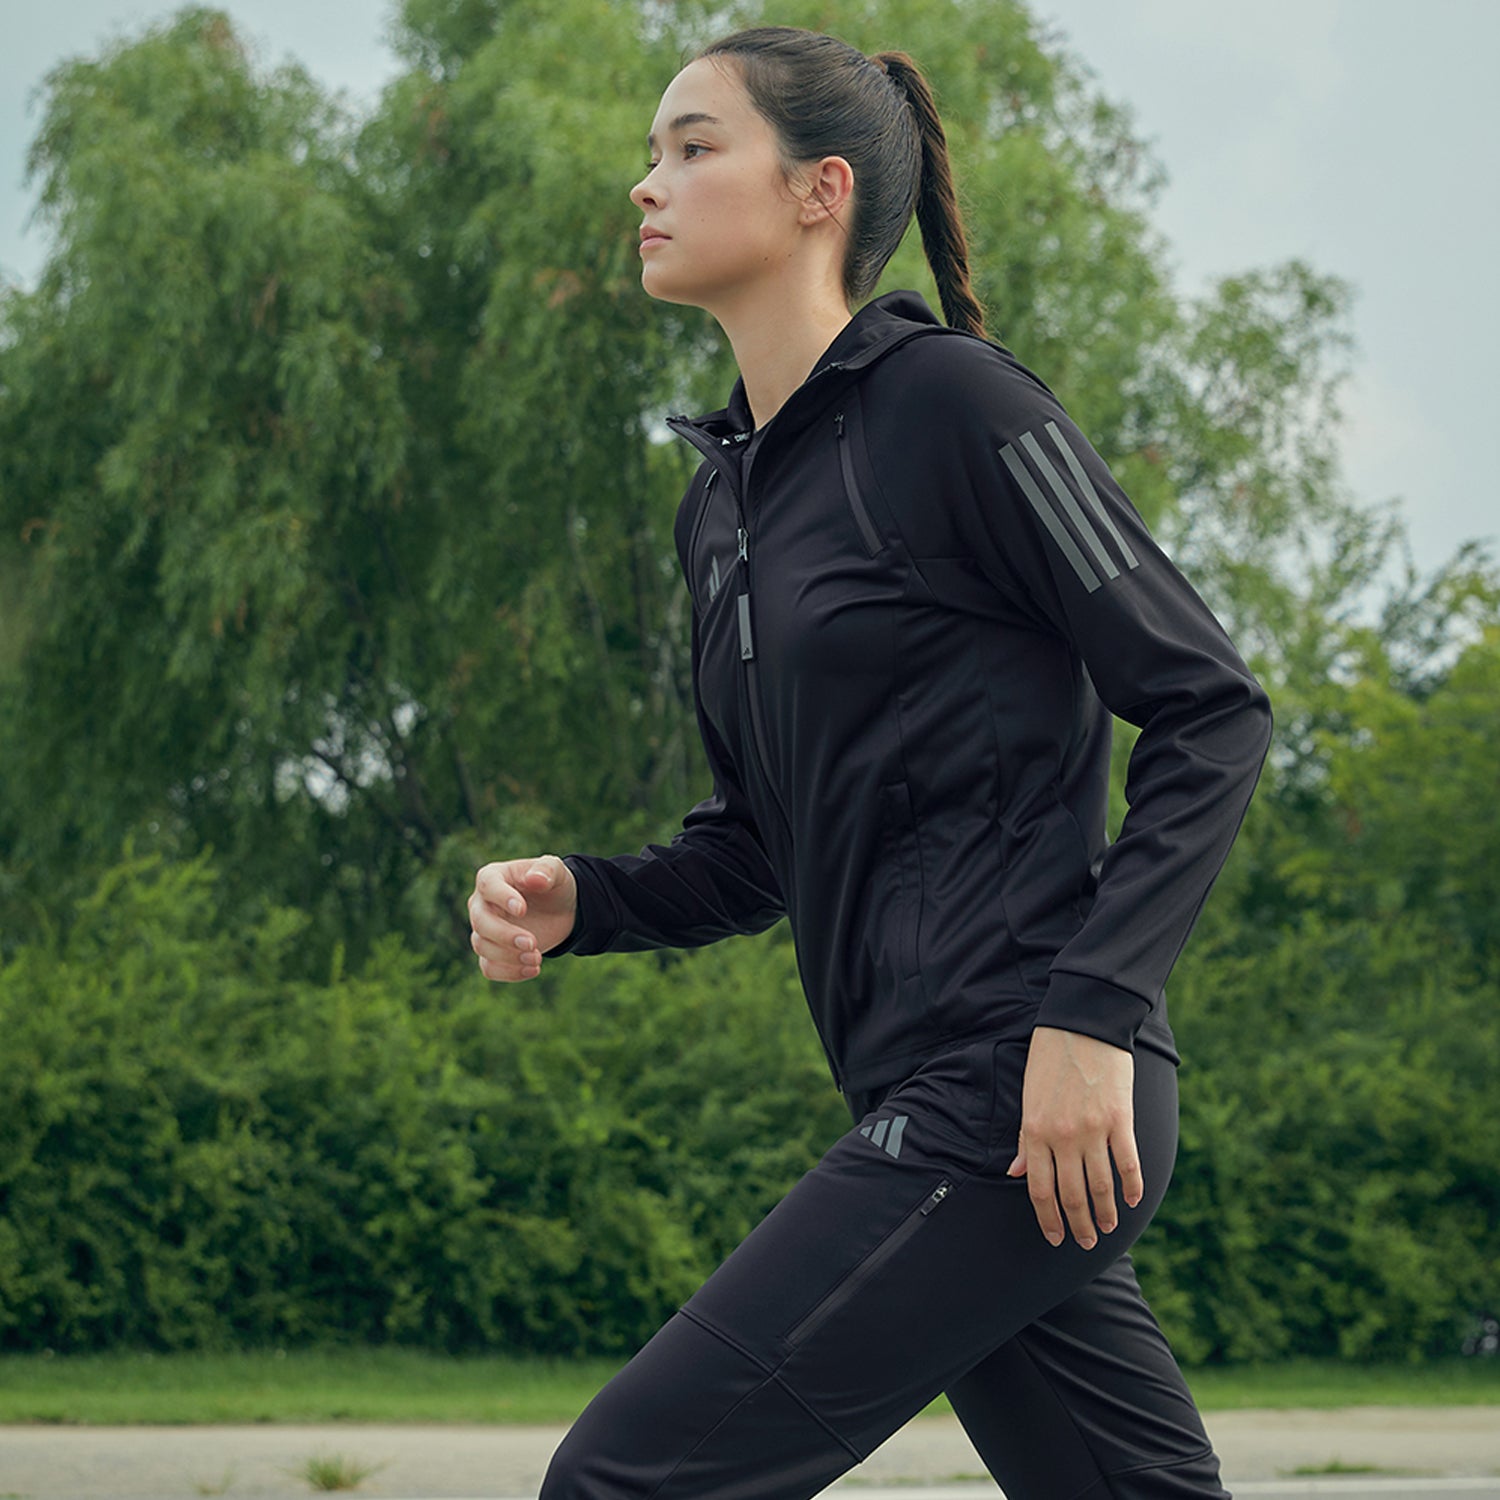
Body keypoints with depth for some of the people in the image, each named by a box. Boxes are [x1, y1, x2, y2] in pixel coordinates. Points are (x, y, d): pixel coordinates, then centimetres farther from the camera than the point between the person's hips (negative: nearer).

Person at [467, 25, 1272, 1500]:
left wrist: (1089, 1012, -18)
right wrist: (576, 898, 4)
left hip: (1023, 1098, -8)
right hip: (930, 1103, 8)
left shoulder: (946, 399, -7)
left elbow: (1209, 711, -10)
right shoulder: (723, 500, 18)